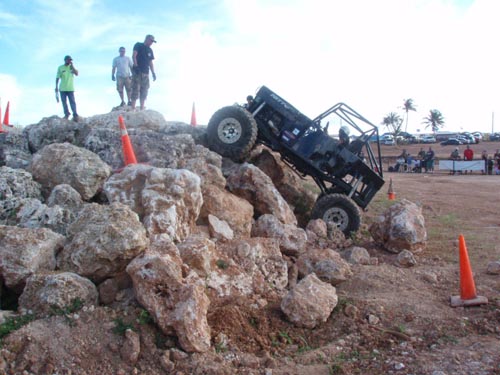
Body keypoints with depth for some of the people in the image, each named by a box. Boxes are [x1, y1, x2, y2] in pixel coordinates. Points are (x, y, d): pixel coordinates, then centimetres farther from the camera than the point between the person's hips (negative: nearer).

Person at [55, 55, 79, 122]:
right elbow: (57, 78, 7)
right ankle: (66, 114, 9)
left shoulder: (72, 67, 9)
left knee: (72, 102, -8)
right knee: (64, 102, 2)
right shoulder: (60, 68, 6)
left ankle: (75, 115, -12)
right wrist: (56, 87, 1)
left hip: (70, 88, -1)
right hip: (62, 88, 1)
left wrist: (72, 66, -8)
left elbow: (76, 73, -7)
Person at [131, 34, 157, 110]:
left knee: (144, 91, 3)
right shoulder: (138, 45, 1)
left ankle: (142, 109, 6)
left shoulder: (150, 50, 18)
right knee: (136, 90, -10)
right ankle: (133, 108, -10)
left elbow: (151, 62, 18)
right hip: (137, 71, -6)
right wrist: (136, 65, -21)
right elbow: (134, 56, -9)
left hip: (146, 73, 6)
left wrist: (153, 73, 10)